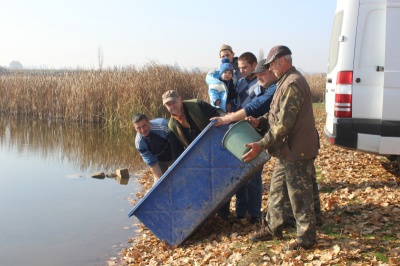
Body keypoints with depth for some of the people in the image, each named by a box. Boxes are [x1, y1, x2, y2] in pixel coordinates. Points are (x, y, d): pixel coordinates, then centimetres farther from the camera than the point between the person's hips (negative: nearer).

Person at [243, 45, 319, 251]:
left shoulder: (292, 84, -21)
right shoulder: (286, 81, 13)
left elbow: (283, 124, -25)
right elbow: (278, 115, 20)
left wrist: (261, 145, -22)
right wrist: (260, 122, 3)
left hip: (297, 151, -11)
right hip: (287, 150, 11)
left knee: (299, 195, 1)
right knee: (276, 189, 19)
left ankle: (306, 238, 14)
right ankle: (272, 228, 33)